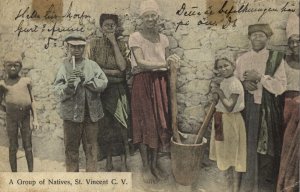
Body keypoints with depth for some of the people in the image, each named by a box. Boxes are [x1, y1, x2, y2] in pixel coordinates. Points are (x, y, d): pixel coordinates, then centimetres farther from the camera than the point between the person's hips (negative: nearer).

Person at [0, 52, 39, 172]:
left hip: (25, 117, 1)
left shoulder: (26, 81, 5)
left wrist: (35, 119, 2)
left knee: (28, 146, 7)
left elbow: (32, 100, 6)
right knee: (13, 147, 8)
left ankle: (31, 173, 15)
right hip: (11, 118, -1)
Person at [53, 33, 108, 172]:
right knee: (71, 147, 6)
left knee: (91, 147, 7)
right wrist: (68, 85, -22)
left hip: (91, 112, 1)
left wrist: (86, 79, -14)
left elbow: (103, 83, -2)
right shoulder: (64, 67, 4)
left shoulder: (92, 65, 7)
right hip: (71, 112, -1)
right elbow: (58, 91, -3)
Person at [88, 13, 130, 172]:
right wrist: (112, 72, -12)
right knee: (104, 125, 6)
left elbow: (123, 66, -12)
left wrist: (114, 43, -12)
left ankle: (123, 162, 8)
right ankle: (108, 161, 19)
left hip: (118, 90, 0)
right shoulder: (94, 43, 1)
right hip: (101, 90, 0)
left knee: (121, 124, -2)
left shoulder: (121, 44, 3)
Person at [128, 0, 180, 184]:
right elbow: (140, 62, -13)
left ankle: (155, 164, 19)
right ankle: (146, 167, 10)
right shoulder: (135, 37, -3)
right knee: (145, 123, -1)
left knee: (159, 122, 5)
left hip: (160, 82, 5)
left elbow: (167, 63, 12)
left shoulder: (163, 38, 12)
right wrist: (163, 63, -19)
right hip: (143, 82, -4)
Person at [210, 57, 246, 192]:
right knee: (224, 156, 18)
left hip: (230, 121, -9)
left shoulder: (234, 84, -20)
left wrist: (219, 92, -19)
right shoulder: (224, 82, 7)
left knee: (232, 157, 1)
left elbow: (229, 107, -26)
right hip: (222, 120, 10)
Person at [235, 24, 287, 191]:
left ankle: (265, 176, 26)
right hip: (248, 107, 2)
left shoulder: (276, 58, -3)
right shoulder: (242, 59, 6)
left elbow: (281, 86, -10)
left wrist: (259, 77, -17)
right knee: (249, 143, 3)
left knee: (266, 143, 6)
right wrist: (244, 83, -8)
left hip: (268, 108, -2)